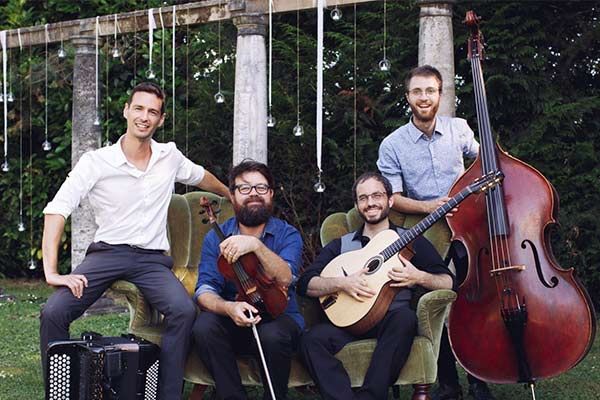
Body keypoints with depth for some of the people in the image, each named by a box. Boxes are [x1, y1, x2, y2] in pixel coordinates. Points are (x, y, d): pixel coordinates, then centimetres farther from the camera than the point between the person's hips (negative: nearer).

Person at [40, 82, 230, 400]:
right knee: (53, 313, -26)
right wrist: (52, 271, -22)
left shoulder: (170, 156, 6)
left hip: (152, 259, 2)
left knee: (184, 310, -30)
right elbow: (56, 210, -13)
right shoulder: (96, 162, -6)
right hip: (107, 253, -1)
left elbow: (201, 176, 29)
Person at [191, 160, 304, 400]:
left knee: (273, 335, -35)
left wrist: (256, 246, -34)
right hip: (233, 321, 2)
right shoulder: (216, 238, 3)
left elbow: (285, 280, -20)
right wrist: (228, 307, -30)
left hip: (278, 317, -2)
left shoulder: (287, 235, -2)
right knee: (204, 326, -29)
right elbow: (205, 291, -7)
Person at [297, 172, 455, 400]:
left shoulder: (410, 240, 15)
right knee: (312, 340, -28)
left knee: (404, 318, -36)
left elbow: (448, 283, 7)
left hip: (391, 322, -1)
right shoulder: (341, 245, 19)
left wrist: (419, 277, -13)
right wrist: (342, 283, -11)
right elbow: (305, 283, 6)